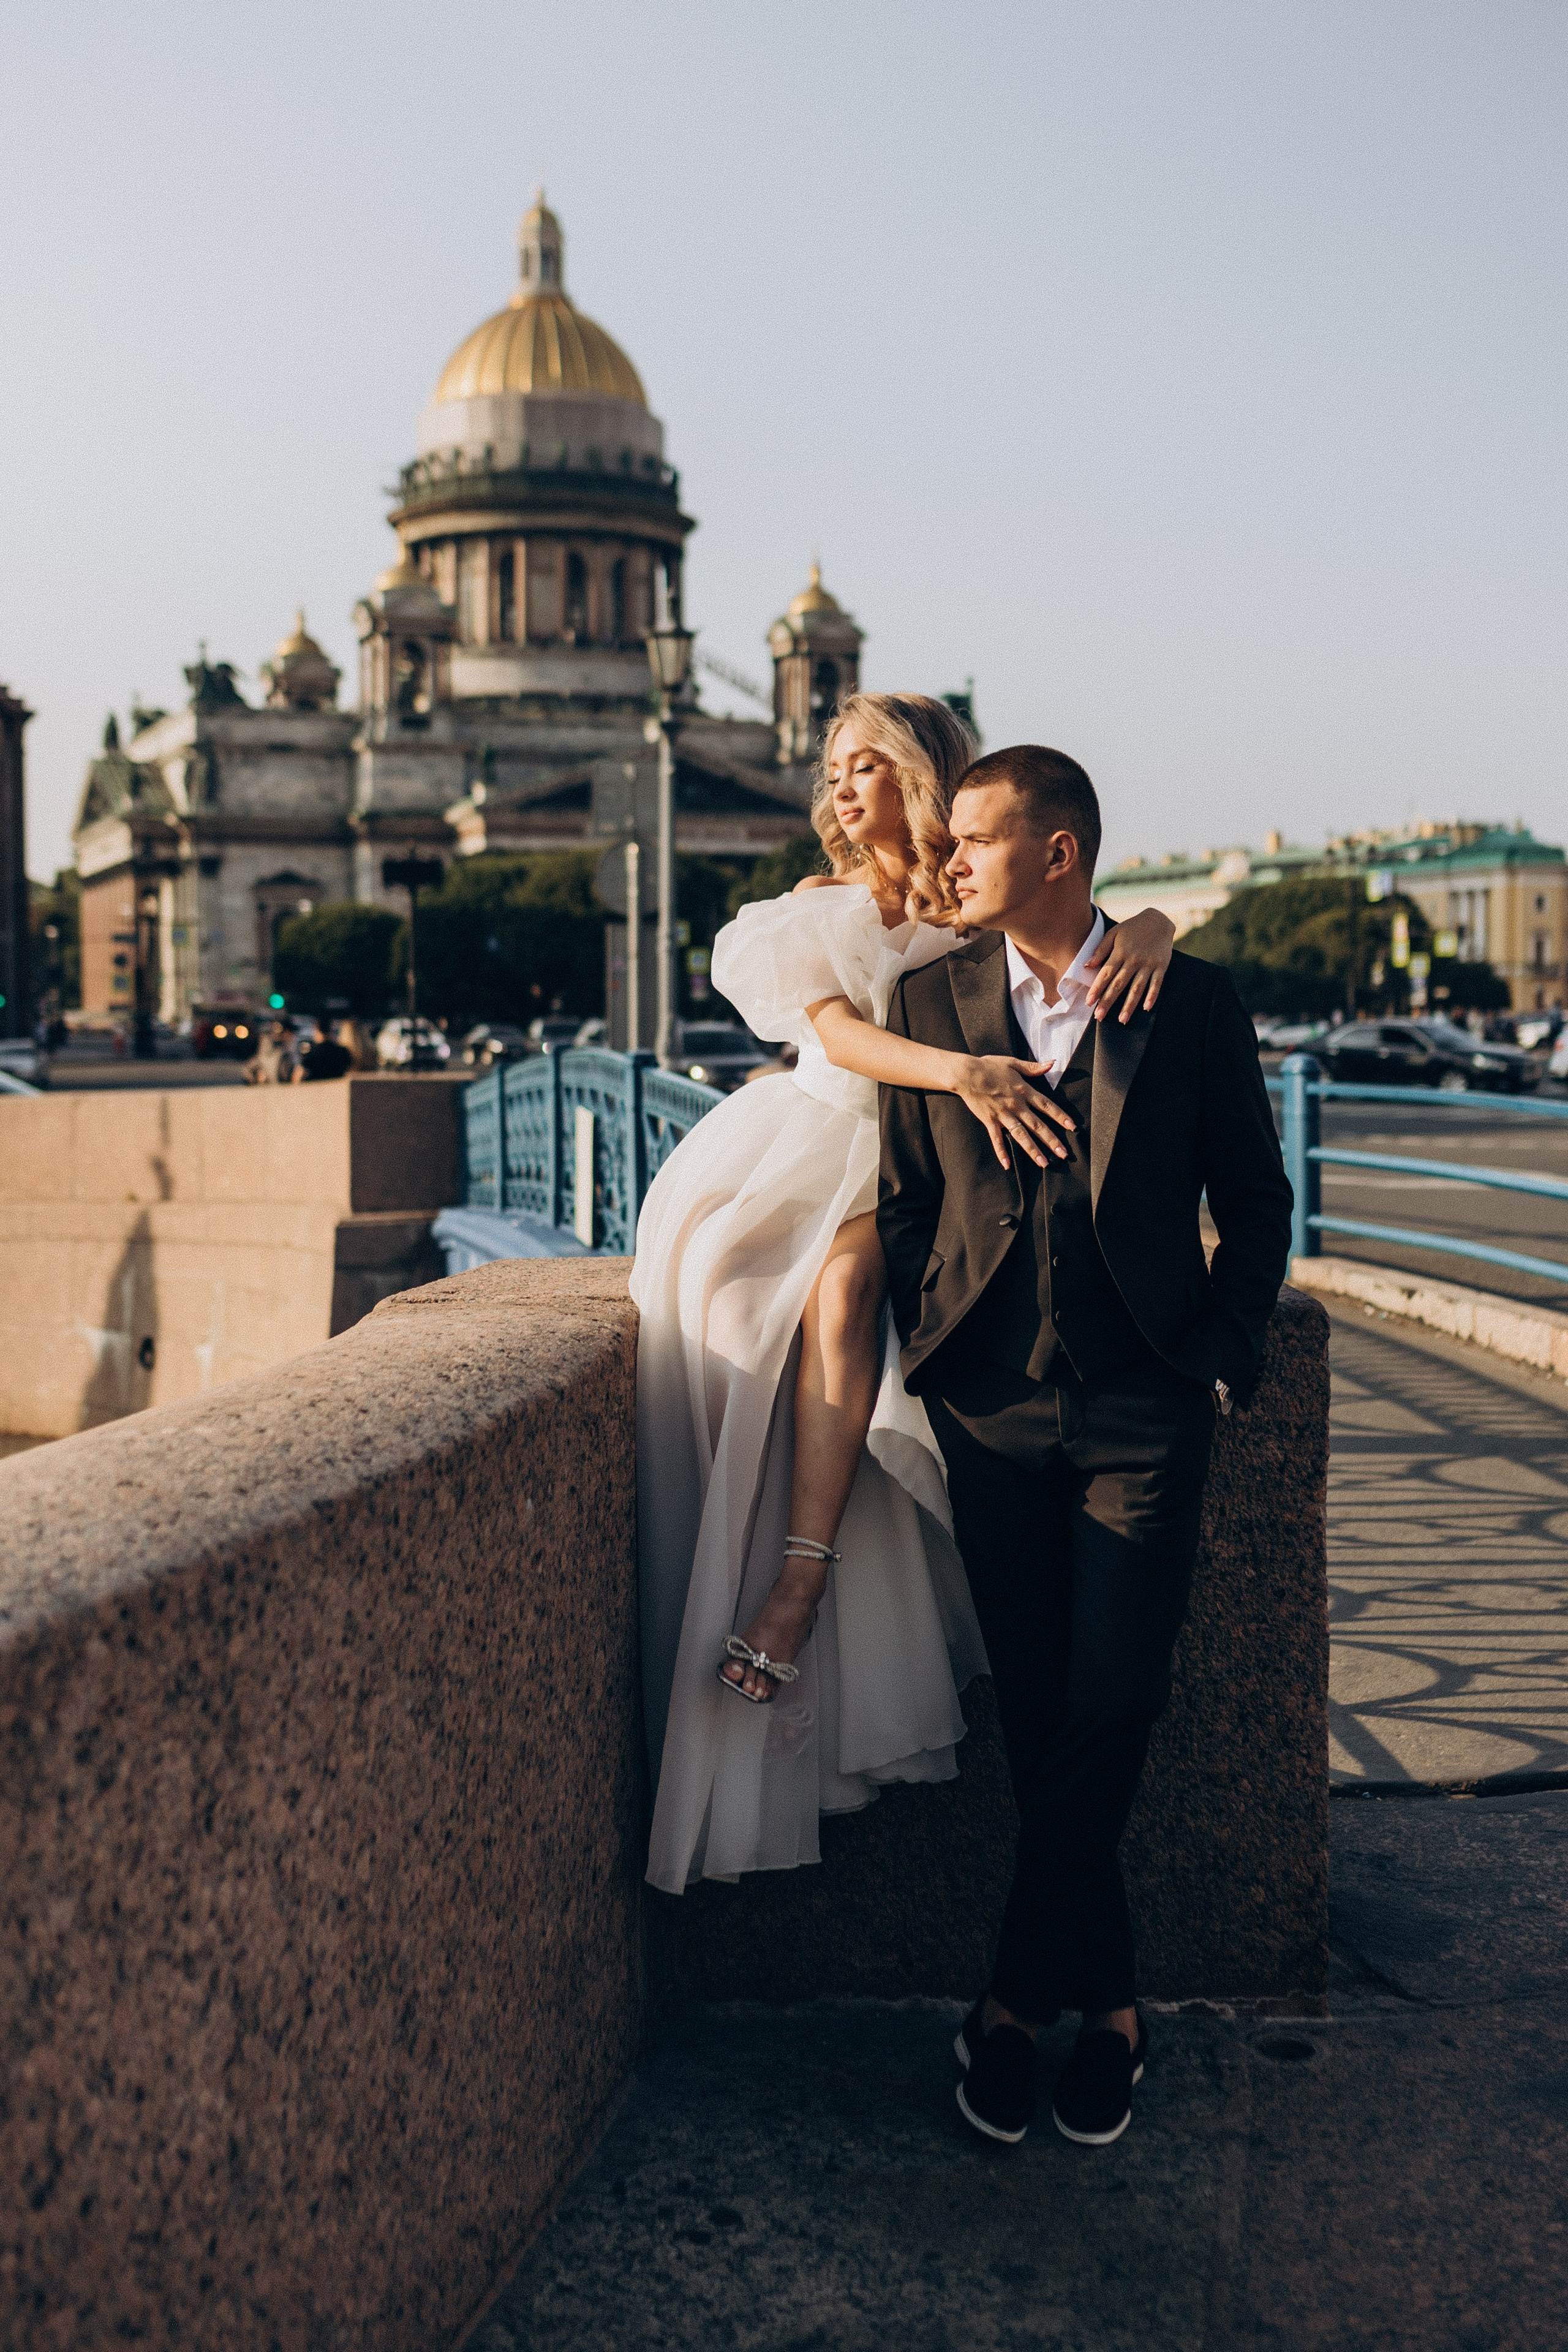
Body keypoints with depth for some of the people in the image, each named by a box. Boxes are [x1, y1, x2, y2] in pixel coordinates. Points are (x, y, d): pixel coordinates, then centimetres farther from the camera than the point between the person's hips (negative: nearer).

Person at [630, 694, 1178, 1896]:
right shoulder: (818, 909, 13)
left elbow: (1136, 922, -1)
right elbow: (840, 1034, -7)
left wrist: (1145, 932, -28)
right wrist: (960, 1068, -27)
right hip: (818, 1148, 2)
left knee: (843, 1275, -33)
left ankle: (800, 1578, -36)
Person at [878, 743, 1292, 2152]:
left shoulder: (1193, 1004, 1)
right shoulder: (929, 1000, 6)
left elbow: (1255, 1204, 8)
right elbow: (905, 1199, 11)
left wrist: (1220, 1363, 0)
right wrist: (931, 1357, 2)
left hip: (1145, 1414, -1)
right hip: (995, 1406, 2)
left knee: (1109, 1710, -6)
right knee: (1041, 1713, 4)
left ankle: (1023, 1995, 11)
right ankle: (1107, 2003, 20)